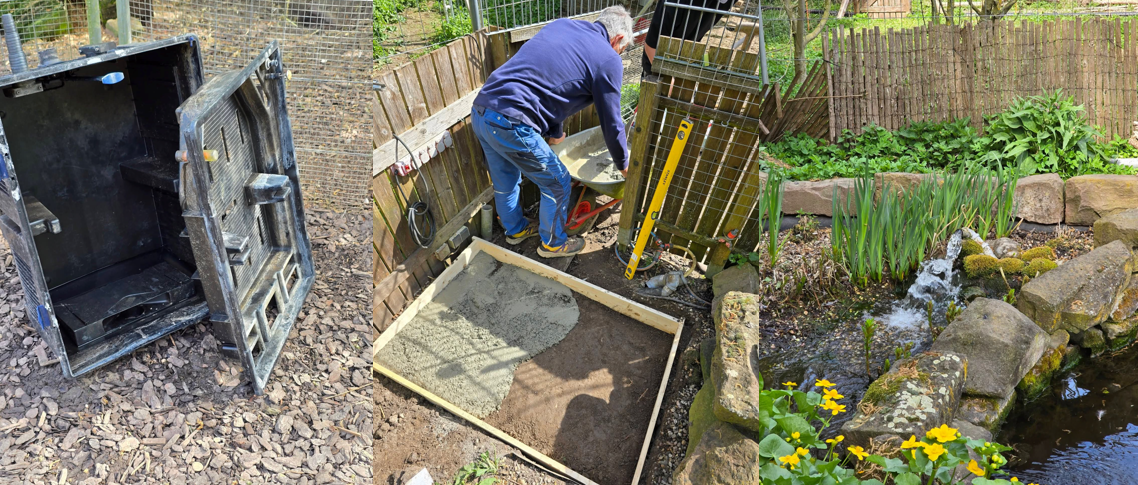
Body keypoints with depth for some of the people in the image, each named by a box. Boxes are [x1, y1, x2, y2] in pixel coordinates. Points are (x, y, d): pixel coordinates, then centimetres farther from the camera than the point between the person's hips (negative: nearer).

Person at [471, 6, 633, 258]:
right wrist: (623, 164, 21)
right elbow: (611, 123, 4)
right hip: (510, 125, -8)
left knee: (505, 181, 29)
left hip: (480, 110, 8)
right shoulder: (608, 59, -2)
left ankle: (515, 229, 51)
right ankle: (553, 243, 33)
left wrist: (554, 132, 35)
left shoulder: (562, 24, 18)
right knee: (557, 184, 14)